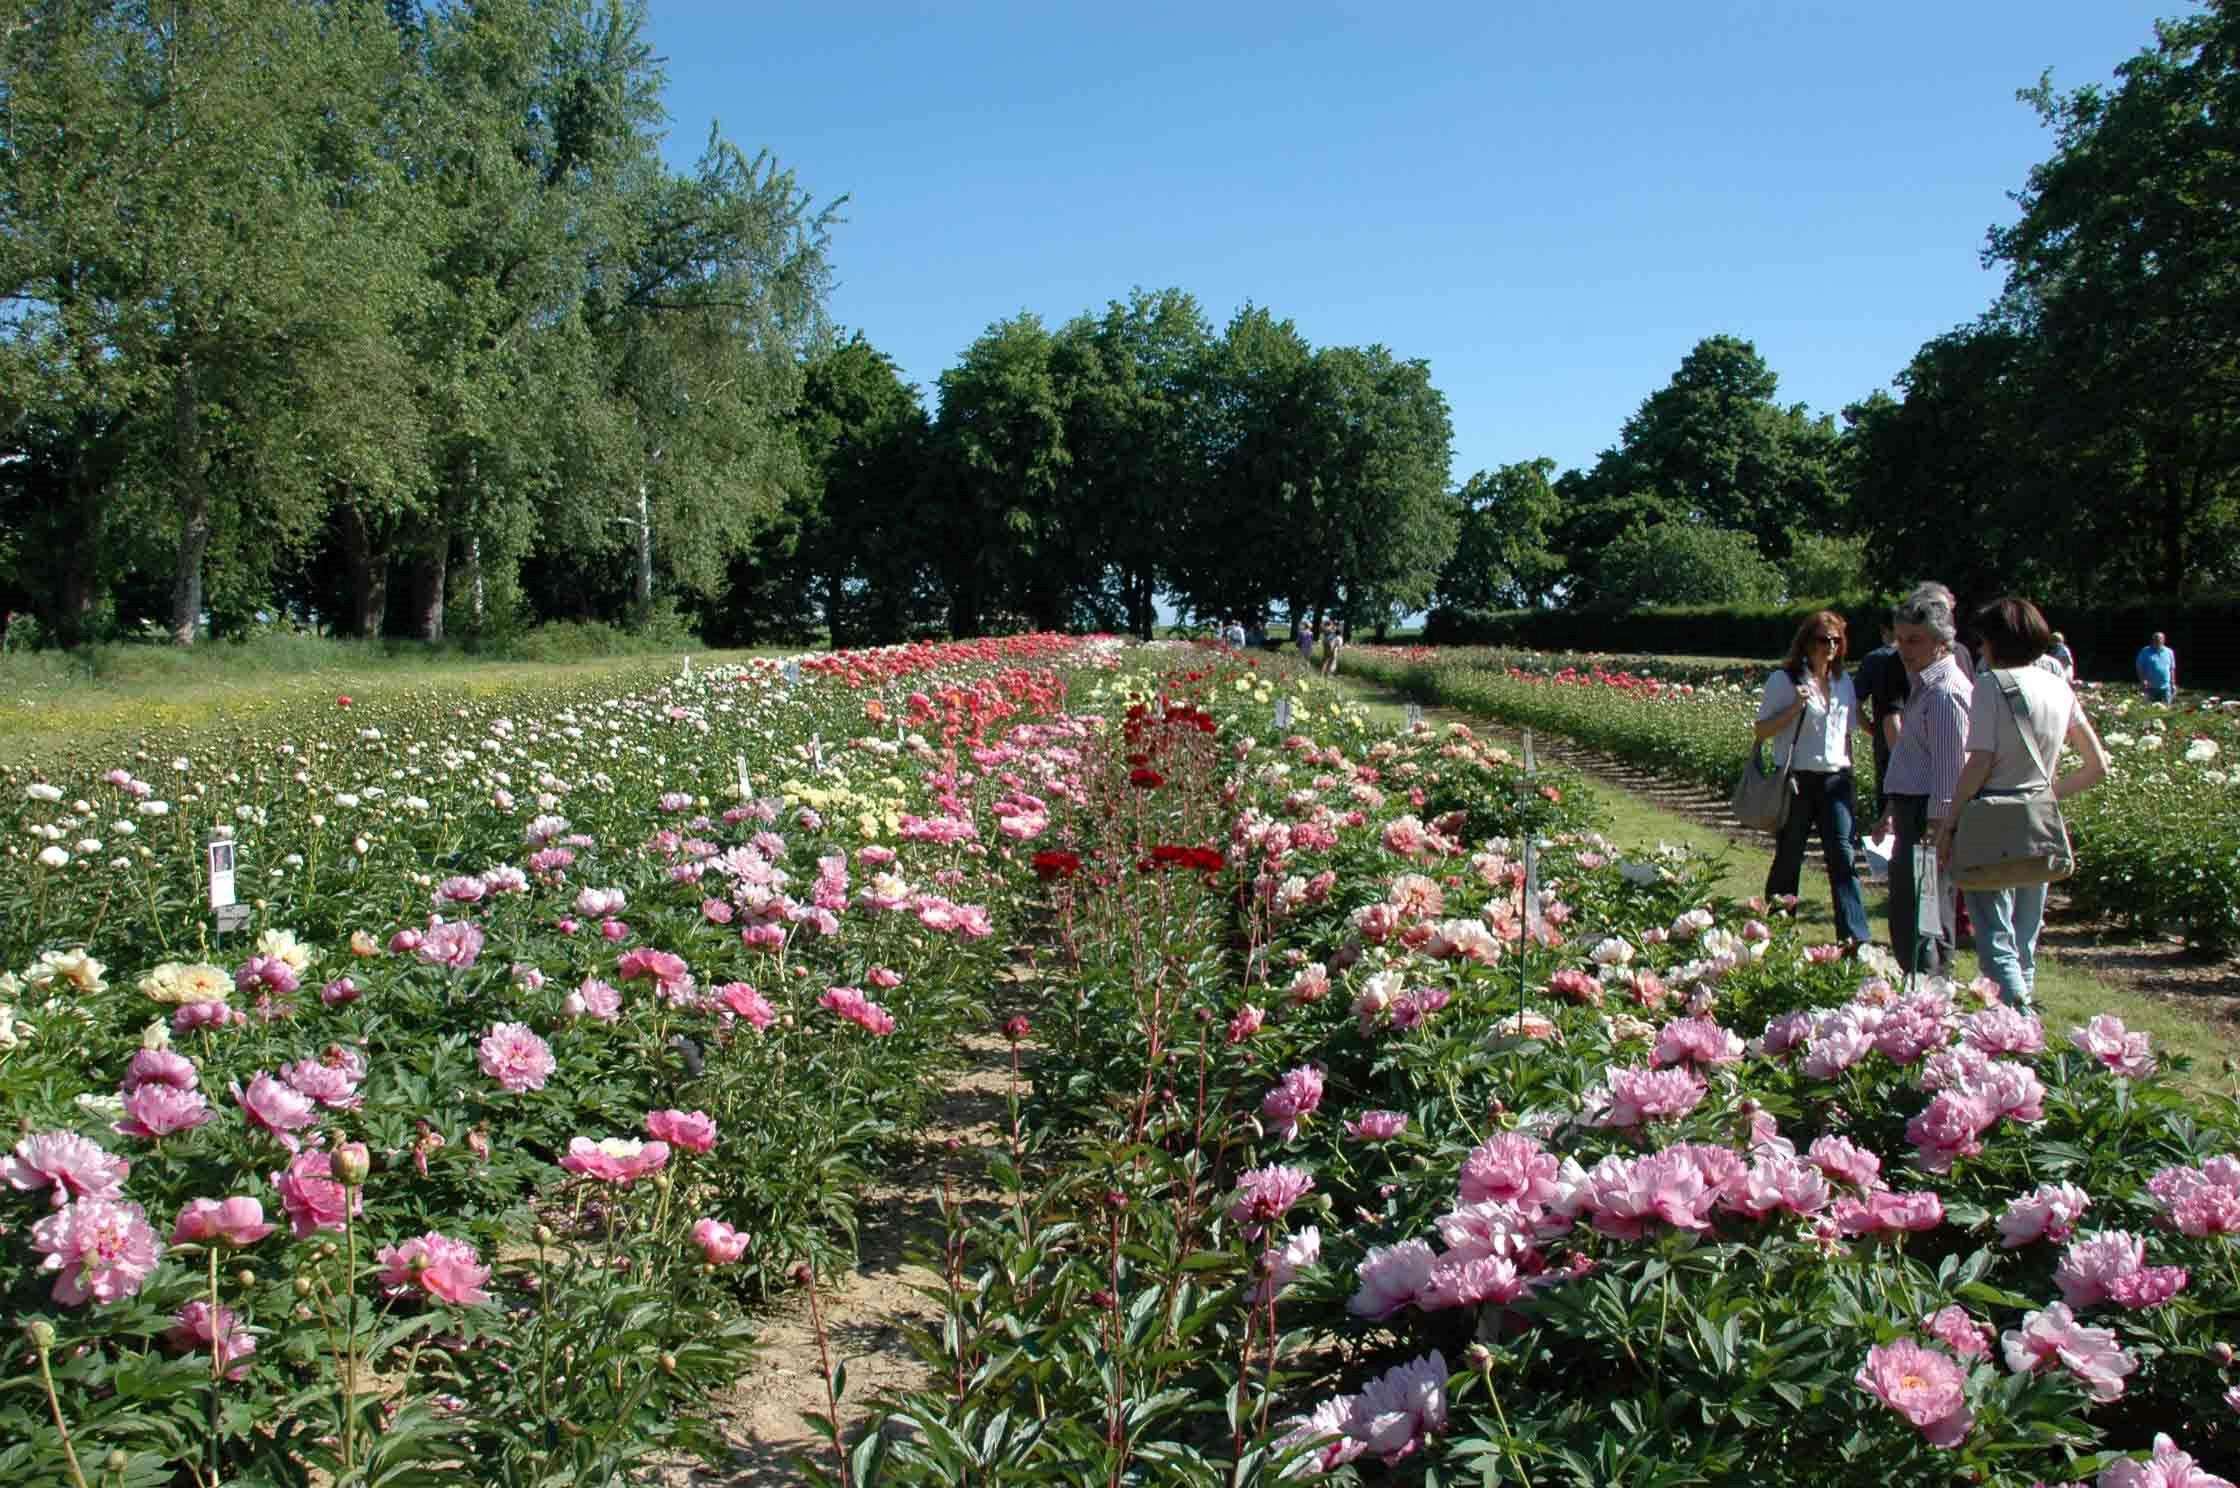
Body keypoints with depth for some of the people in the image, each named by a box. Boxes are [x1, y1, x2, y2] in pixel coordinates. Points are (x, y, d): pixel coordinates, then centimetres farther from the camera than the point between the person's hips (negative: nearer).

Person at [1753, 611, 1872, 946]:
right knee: (1788, 859, 4)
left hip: (1834, 779, 4)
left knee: (1842, 855, -7)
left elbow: (1846, 735, 18)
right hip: (1797, 779, -3)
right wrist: (1794, 709, -18)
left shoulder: (1843, 682, 12)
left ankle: (1856, 936, -10)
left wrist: (1849, 782, 16)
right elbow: (1760, 731, -4)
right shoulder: (1785, 680, -3)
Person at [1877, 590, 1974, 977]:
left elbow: (1949, 768, -20)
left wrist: (1934, 827, -23)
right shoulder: (1922, 684, 17)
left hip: (1931, 816, -11)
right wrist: (1892, 809, 25)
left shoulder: (1945, 691, -15)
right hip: (1913, 809, 11)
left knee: (1918, 922, -10)